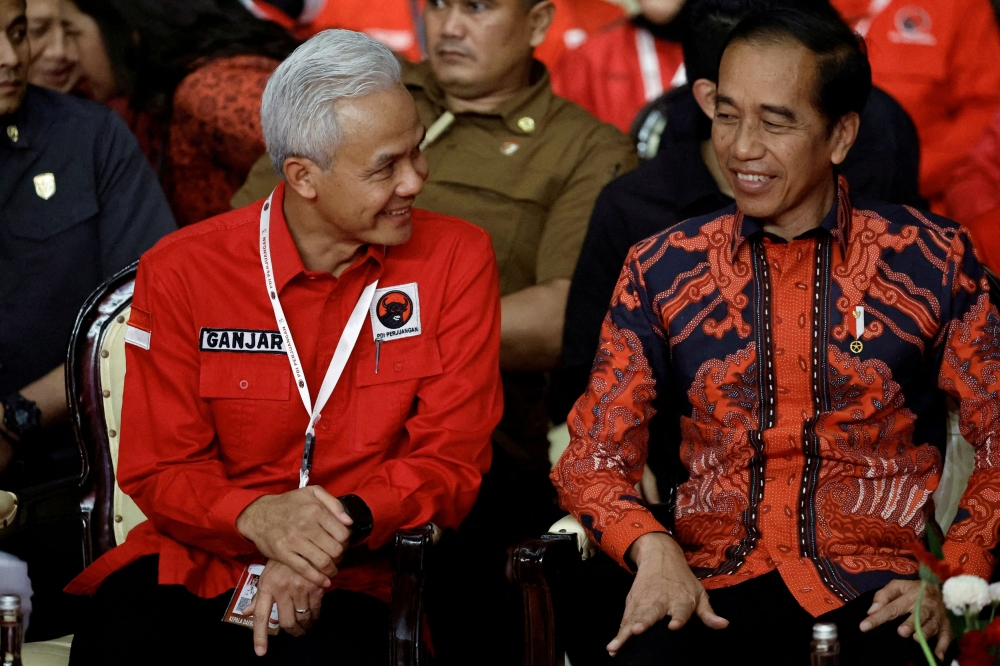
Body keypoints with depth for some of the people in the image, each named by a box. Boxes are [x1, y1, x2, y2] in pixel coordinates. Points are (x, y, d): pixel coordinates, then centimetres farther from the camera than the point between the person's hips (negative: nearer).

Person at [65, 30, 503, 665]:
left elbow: (450, 459, -1)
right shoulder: (181, 272, 0)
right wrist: (257, 517, -21)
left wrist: (344, 525, -20)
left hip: (357, 575, -1)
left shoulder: (456, 258, 0)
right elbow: (159, 468, 1)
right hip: (191, 564, 1)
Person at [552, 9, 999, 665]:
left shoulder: (933, 262, 5)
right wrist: (652, 548, -11)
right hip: (708, 580, 1)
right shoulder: (660, 271, 10)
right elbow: (594, 455, 9)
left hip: (870, 587, 0)